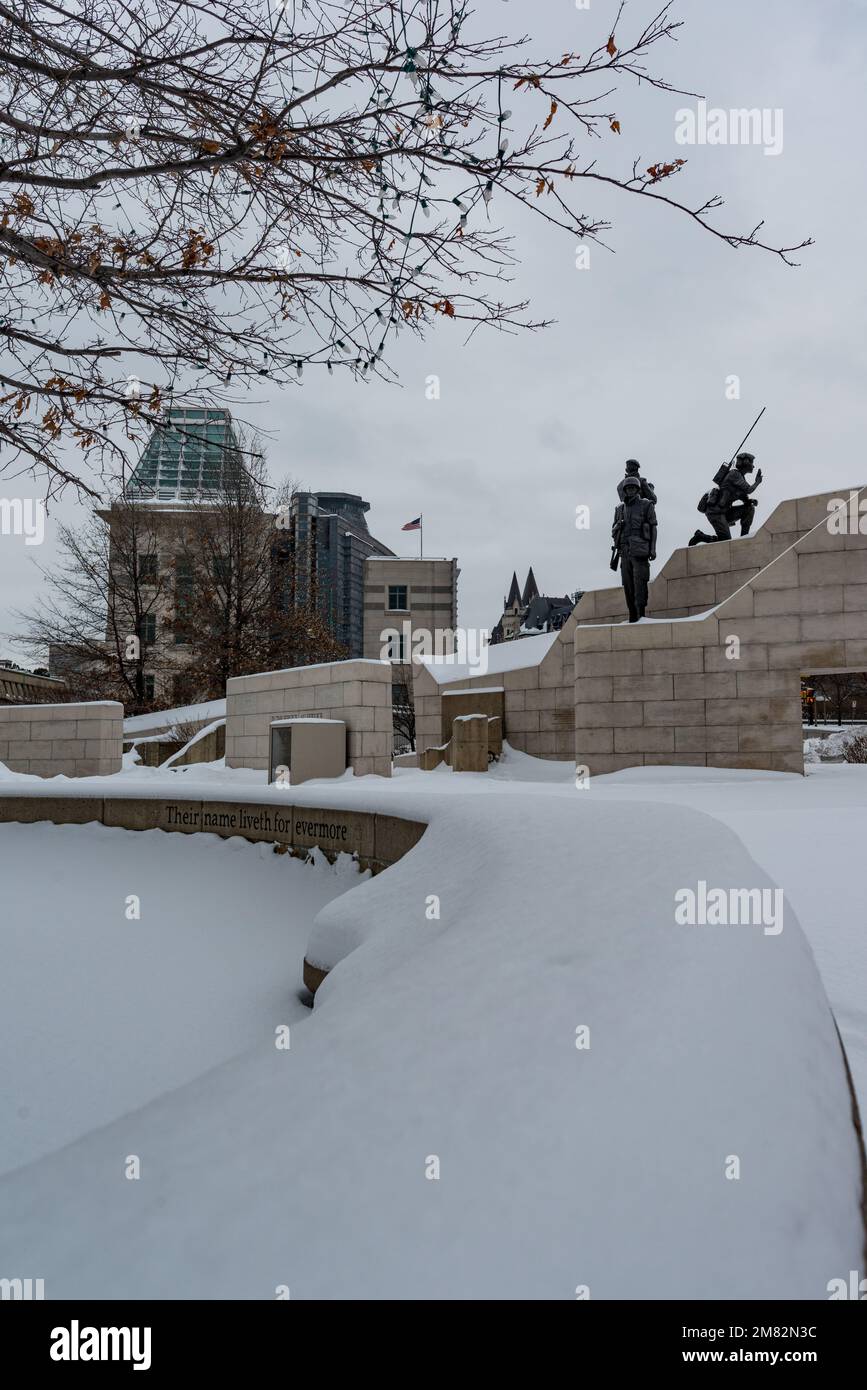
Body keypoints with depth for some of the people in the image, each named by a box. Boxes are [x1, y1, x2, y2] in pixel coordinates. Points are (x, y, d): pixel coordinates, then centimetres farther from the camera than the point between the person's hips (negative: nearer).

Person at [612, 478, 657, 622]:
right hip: (624, 549, 4)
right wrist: (617, 527, -2)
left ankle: (641, 612, -12)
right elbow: (614, 530, 23)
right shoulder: (620, 508, 18)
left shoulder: (646, 505, 7)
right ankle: (632, 614, 5)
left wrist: (652, 549, -6)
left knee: (640, 581, -12)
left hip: (640, 549, -4)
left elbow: (653, 528, 2)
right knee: (627, 583, 1)